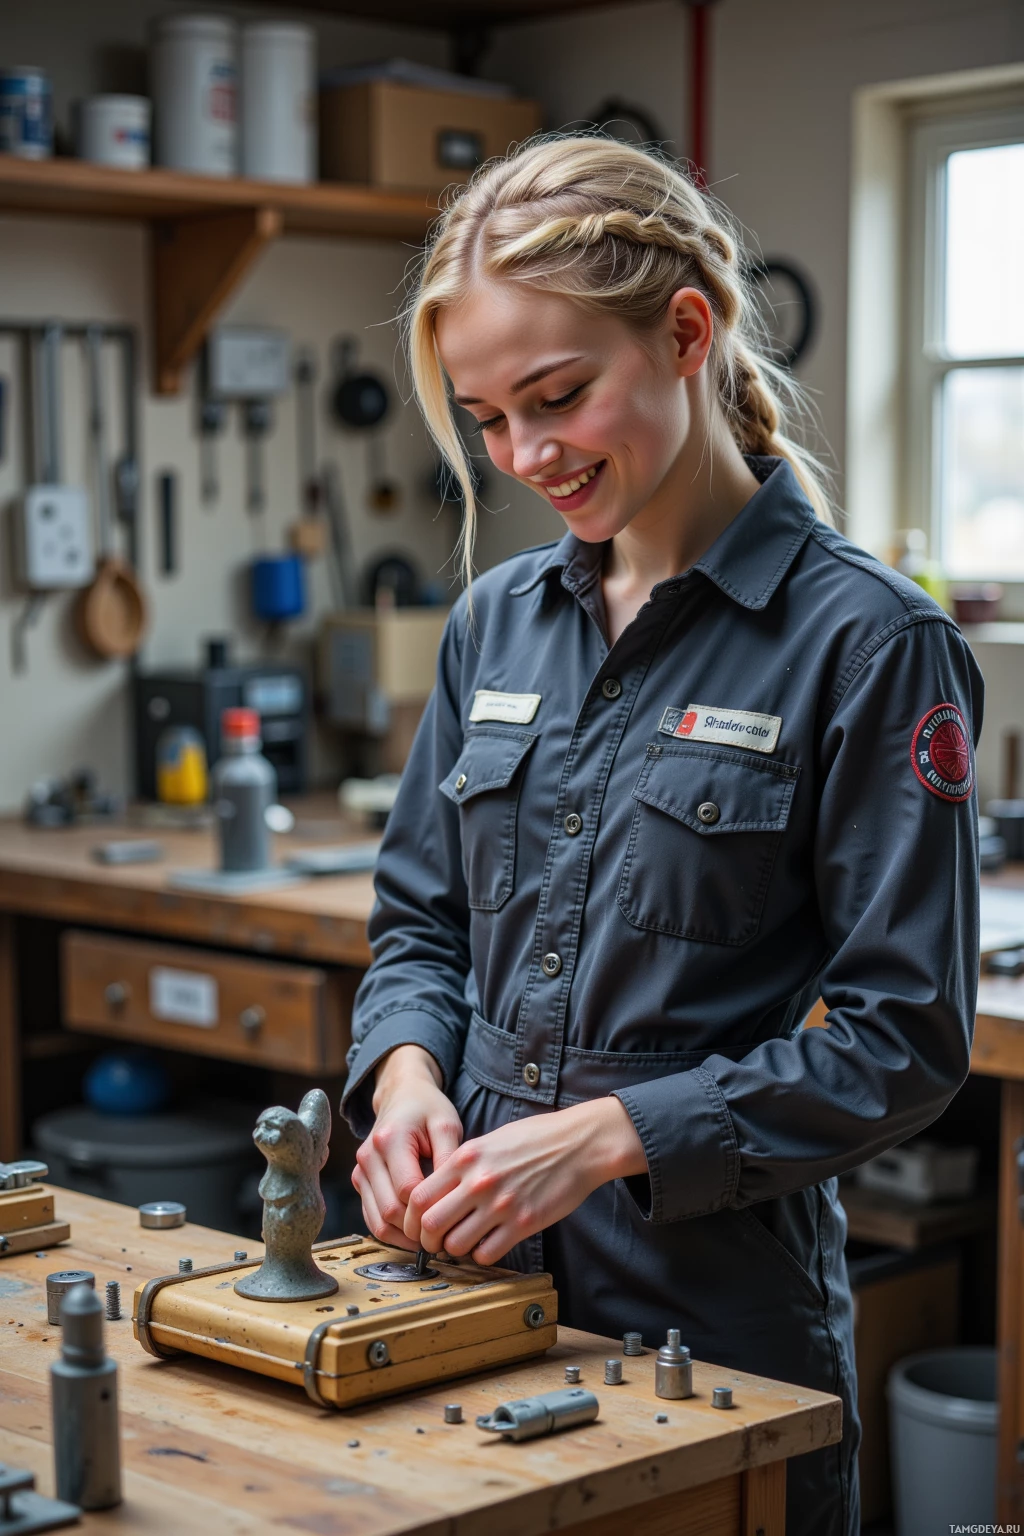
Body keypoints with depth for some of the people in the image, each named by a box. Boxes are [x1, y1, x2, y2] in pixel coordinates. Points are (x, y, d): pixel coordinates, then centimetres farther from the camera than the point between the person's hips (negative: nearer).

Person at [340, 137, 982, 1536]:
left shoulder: (862, 639, -12)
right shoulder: (499, 621, 6)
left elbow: (905, 1038, -13)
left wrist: (608, 1134, -20)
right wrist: (407, 1069, -6)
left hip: (719, 1311, -5)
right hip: (472, 1278, 5)